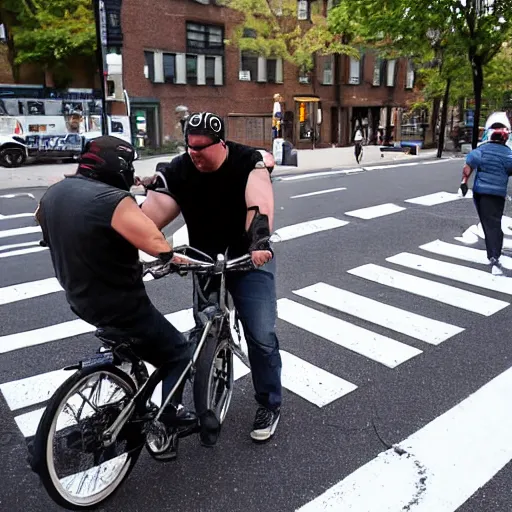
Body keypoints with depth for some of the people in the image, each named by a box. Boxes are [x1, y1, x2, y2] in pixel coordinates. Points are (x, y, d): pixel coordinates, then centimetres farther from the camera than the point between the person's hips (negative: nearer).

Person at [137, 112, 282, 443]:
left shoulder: (248, 161, -16)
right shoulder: (177, 171, -10)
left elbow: (259, 203, -33)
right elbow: (149, 218, -18)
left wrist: (260, 241, -50)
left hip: (250, 259, -3)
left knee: (261, 337, -4)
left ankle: (270, 405, 18)